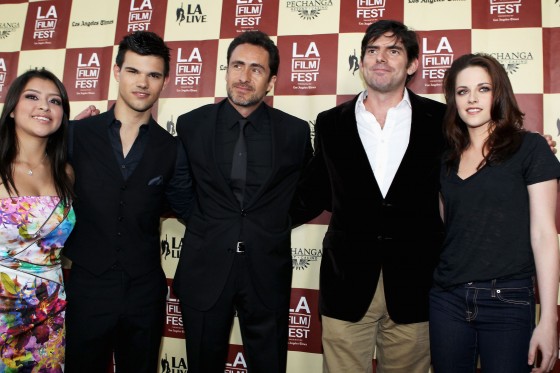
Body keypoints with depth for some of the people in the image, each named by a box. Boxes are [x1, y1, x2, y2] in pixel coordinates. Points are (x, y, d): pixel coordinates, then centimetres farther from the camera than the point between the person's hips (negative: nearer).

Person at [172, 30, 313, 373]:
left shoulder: (295, 131, -3)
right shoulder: (192, 124, -1)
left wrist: (286, 217, 7)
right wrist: (199, 218, 8)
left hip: (267, 271, 0)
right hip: (204, 268, 1)